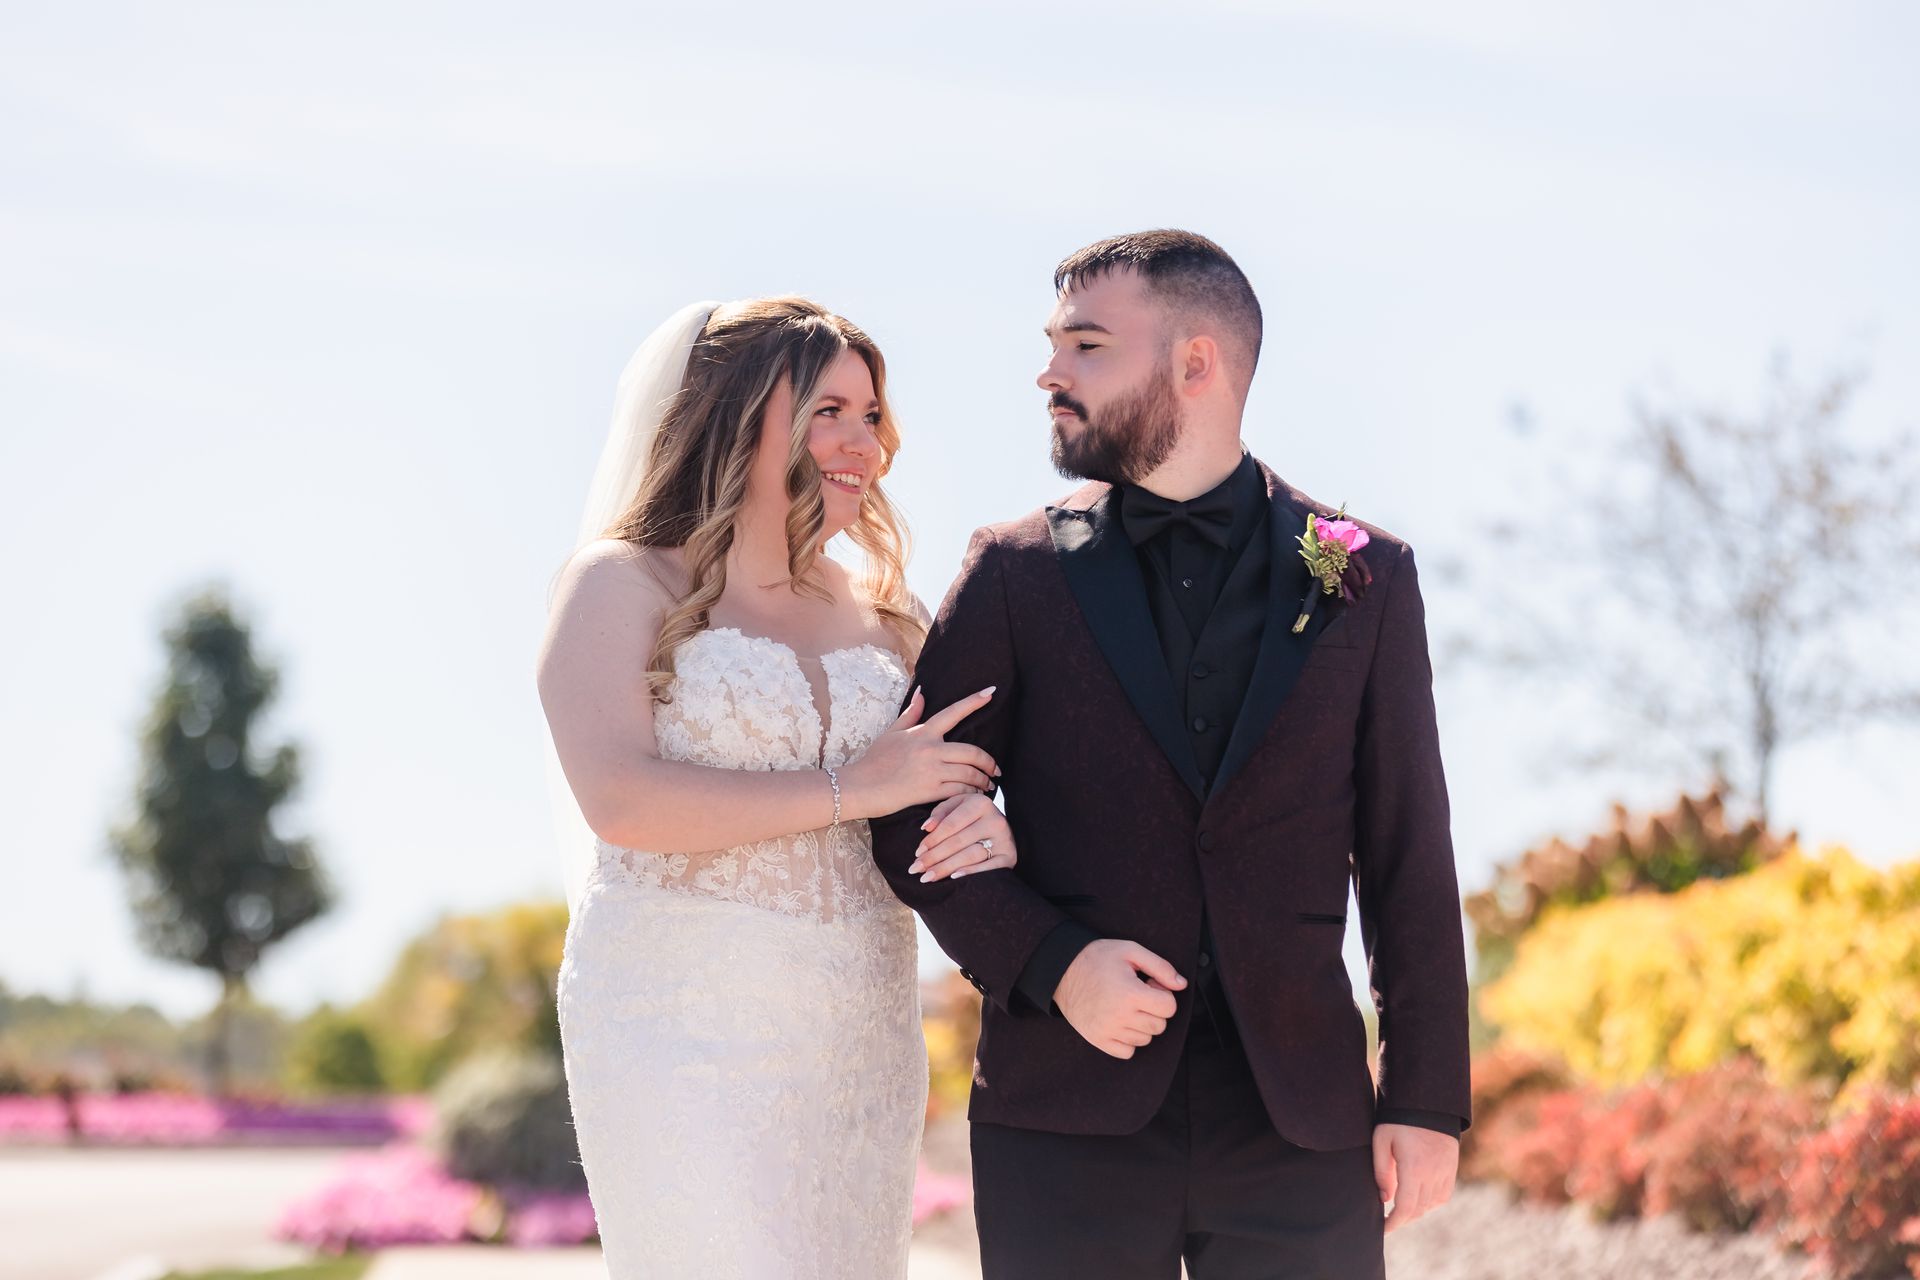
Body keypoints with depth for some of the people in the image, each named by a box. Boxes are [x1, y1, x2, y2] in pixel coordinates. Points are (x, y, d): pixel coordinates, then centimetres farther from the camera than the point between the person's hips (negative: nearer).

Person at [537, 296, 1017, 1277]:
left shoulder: (882, 615, 13)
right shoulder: (624, 584, -2)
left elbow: (950, 789, 16)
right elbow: (620, 798, -16)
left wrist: (981, 827, -9)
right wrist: (845, 790, -14)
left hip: (862, 1037, 5)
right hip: (682, 1023, -5)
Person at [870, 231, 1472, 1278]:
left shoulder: (1363, 579, 6)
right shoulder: (1016, 573, 5)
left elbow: (1407, 859, 7)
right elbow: (912, 817, 6)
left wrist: (1427, 1096, 2)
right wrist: (1050, 963, -10)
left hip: (1301, 1123, 0)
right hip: (1067, 1127, 0)